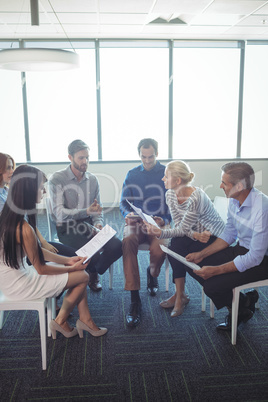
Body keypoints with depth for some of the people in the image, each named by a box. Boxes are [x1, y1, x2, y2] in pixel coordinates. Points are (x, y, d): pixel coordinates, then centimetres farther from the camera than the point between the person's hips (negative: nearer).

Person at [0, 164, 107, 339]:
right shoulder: (24, 228, -30)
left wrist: (67, 260, 6)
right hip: (18, 286, -9)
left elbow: (38, 251, 7)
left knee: (79, 271, 9)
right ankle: (60, 322, 18)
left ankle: (85, 319, 17)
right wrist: (72, 267, -4)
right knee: (82, 276, -1)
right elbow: (41, 269, -18)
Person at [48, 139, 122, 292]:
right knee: (93, 255, -27)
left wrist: (98, 223, -10)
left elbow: (98, 209, 13)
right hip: (67, 228, -5)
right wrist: (87, 211, -30)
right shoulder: (57, 179, -9)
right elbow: (59, 213, -17)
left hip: (89, 225, 5)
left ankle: (93, 273, 12)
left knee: (117, 246, -18)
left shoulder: (92, 179, 8)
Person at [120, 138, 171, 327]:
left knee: (159, 248, -34)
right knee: (128, 241, -34)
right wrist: (128, 215, -10)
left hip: (159, 223, -1)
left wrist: (164, 220, -15)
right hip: (136, 222, 2)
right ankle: (135, 300, -31)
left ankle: (153, 273, 8)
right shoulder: (132, 175, 15)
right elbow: (124, 202, 13)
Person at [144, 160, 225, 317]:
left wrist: (161, 232, -38)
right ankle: (180, 295, -10)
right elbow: (179, 225, -7)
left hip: (215, 238, -6)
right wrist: (195, 235, -24)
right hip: (194, 233, 6)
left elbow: (183, 228, -25)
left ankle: (180, 295, -7)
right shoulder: (170, 194, -7)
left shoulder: (196, 198, -29)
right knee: (175, 245, -23)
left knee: (177, 247, -25)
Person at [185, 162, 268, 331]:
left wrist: (215, 270, -24)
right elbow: (229, 235, 9)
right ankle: (245, 302, 10)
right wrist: (202, 254, 0)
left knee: (212, 285, -21)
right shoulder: (235, 200, -4)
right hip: (241, 249, 8)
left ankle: (243, 306, 13)